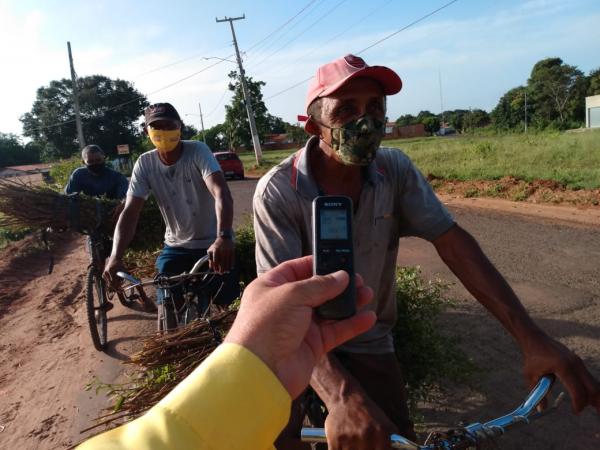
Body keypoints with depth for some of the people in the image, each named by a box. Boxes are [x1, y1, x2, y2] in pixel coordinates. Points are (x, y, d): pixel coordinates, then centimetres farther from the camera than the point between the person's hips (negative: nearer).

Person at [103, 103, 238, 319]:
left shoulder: (197, 151, -18)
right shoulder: (144, 163, -8)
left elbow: (221, 193, -33)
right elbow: (130, 212, -12)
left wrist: (224, 237, -50)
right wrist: (116, 257, -27)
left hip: (213, 243, -2)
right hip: (176, 247, 3)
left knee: (226, 301, -1)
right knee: (167, 311, -4)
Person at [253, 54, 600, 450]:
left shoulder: (396, 169, -12)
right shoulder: (278, 192, -24)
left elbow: (453, 242, -14)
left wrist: (531, 337, -23)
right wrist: (341, 394, -45)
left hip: (367, 344, 3)